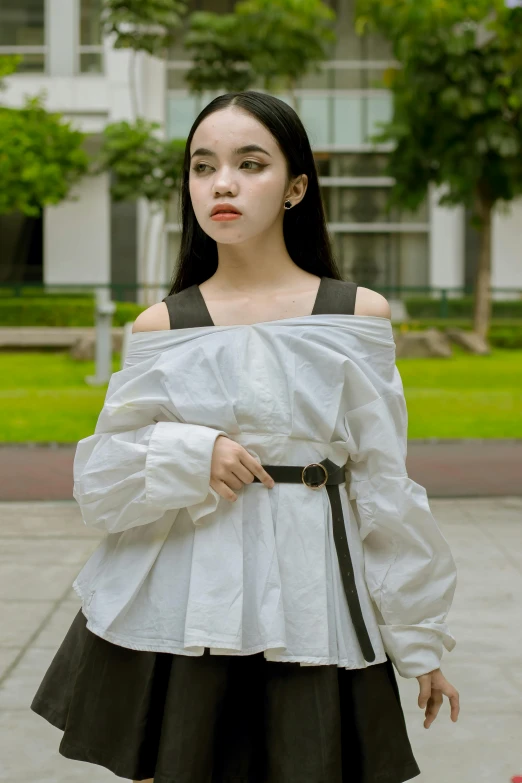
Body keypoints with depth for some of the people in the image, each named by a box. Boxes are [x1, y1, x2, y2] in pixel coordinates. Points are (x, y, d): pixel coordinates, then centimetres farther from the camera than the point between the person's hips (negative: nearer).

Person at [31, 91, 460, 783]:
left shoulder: (359, 314, 0)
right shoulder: (162, 325, 1)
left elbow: (386, 488, 2)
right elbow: (98, 483, 2)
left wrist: (421, 644, 5)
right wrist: (190, 457, -17)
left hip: (307, 595, 0)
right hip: (177, 601, 1)